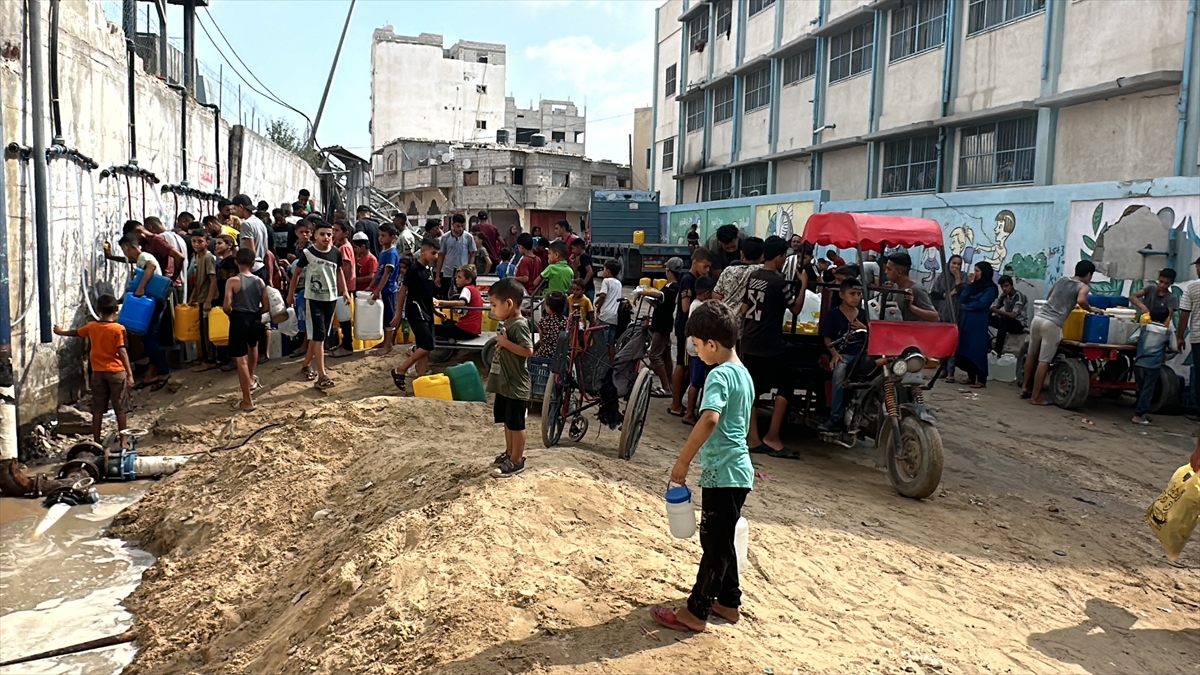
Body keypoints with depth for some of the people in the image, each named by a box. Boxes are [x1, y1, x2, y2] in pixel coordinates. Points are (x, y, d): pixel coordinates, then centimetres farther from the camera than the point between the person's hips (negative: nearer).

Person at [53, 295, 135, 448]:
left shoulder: (91, 327, 2)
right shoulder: (118, 329, -12)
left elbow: (75, 333, 22)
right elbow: (122, 352, -16)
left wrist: (60, 332, 43)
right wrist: (130, 374, -15)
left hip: (98, 373, 4)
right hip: (117, 372, -4)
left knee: (98, 409, 11)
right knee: (121, 409, 1)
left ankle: (97, 440, 16)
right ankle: (123, 441, 1)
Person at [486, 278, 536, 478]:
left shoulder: (519, 325, -20)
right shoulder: (507, 323, 10)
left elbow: (528, 350, -29)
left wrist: (505, 342, -25)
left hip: (516, 385, -10)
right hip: (504, 383, 10)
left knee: (516, 424, 1)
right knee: (507, 422, 19)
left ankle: (517, 461, 10)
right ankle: (509, 453, 32)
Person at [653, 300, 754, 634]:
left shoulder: (720, 375, -18)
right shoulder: (743, 373, 11)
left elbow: (709, 419, -36)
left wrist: (683, 460, -30)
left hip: (723, 473, -9)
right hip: (738, 471, 9)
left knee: (714, 544, 0)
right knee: (722, 541, 20)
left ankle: (695, 612, 11)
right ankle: (728, 602, 31)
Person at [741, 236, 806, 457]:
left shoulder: (753, 277, 9)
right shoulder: (779, 282, -12)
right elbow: (795, 308, -4)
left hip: (749, 342, 8)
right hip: (769, 346, -7)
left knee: (751, 391, 8)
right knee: (784, 390, 2)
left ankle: (754, 439, 11)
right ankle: (772, 437, 1)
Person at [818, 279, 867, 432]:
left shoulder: (863, 315, 19)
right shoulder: (833, 314, 6)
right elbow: (827, 338, 3)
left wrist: (865, 329, -1)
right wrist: (834, 354, -13)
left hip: (860, 353, 3)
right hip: (841, 354, -3)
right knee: (839, 371, -37)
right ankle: (836, 417, -35)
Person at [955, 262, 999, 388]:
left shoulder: (990, 288, -5)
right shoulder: (974, 285, 15)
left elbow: (981, 304, -15)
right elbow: (963, 299, 6)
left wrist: (965, 307, -4)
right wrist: (970, 284, 0)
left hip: (978, 322, -7)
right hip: (966, 321, 7)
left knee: (977, 349, -8)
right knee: (966, 348, 7)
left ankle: (981, 380, -5)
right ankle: (971, 377, 15)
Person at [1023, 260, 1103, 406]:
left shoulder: (1061, 280, 21)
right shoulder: (1083, 287, 3)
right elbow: (1081, 301, -18)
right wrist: (1091, 310, -2)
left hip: (1038, 317, 6)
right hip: (1052, 324, -6)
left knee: (1032, 355, 21)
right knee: (1044, 361, -2)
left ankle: (1025, 387, 28)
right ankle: (1035, 397, 1)